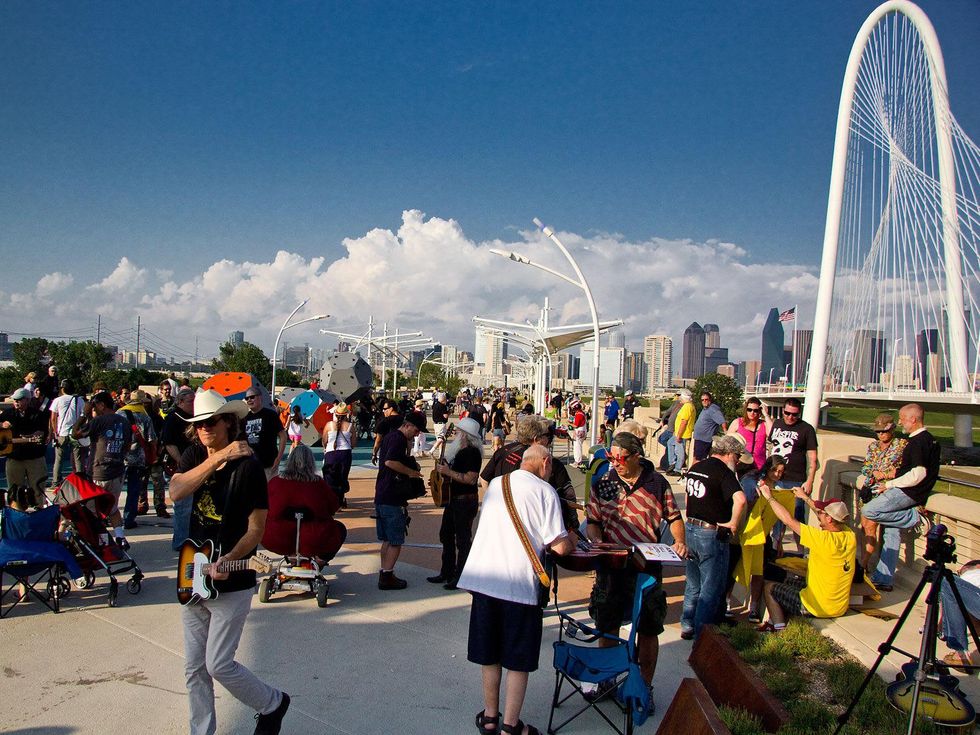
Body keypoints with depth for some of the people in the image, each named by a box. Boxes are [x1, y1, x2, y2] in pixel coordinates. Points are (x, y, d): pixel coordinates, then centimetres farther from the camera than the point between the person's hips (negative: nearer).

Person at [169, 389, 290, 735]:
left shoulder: (249, 466, -13)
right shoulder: (194, 454, 3)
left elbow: (256, 529, -11)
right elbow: (175, 491, -18)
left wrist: (228, 560, -25)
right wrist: (217, 457, -26)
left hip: (231, 583, -6)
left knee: (218, 664, -3)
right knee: (194, 668, 12)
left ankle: (273, 703, 21)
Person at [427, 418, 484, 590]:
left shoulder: (473, 452, -18)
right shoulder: (459, 450, 13)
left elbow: (471, 478, -27)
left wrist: (448, 472, -23)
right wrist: (441, 474, 9)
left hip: (466, 501, -11)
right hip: (453, 499, 11)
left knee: (463, 539, -3)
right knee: (446, 535, 17)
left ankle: (460, 577, 6)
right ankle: (447, 572, 28)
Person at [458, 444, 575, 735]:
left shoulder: (495, 484, 11)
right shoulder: (544, 491, -6)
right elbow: (559, 545, -11)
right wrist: (571, 542, 11)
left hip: (482, 577, 5)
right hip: (519, 582, -5)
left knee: (489, 654, 17)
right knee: (518, 658, 9)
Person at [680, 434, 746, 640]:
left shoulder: (695, 467, 7)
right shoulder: (723, 472, -18)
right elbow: (740, 499, -33)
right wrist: (733, 523, -20)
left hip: (691, 529, 8)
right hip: (712, 535, -8)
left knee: (693, 584, 20)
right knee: (711, 588, 4)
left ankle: (687, 626, 29)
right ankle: (701, 635, 9)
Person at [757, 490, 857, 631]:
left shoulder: (824, 539, -28)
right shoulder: (850, 536, -8)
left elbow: (789, 520, -21)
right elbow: (826, 515, 12)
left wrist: (769, 497, -10)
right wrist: (805, 497, 21)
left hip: (818, 608, -8)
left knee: (769, 587, 10)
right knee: (790, 579, 26)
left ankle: (779, 629, 10)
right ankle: (776, 620, 29)